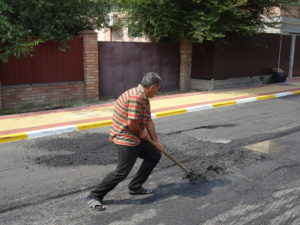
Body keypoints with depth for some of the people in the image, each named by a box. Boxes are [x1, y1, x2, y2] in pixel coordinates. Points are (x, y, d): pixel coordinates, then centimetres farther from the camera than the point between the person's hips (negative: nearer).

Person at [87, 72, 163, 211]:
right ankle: (95, 196, 4)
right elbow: (131, 123, -27)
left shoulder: (144, 98, 11)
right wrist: (141, 133, -9)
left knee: (155, 154, 16)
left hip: (136, 138, 11)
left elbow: (148, 121, 15)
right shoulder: (136, 97, -23)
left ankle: (135, 187, 22)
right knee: (122, 171, -11)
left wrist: (155, 141, 15)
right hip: (125, 139, -11)